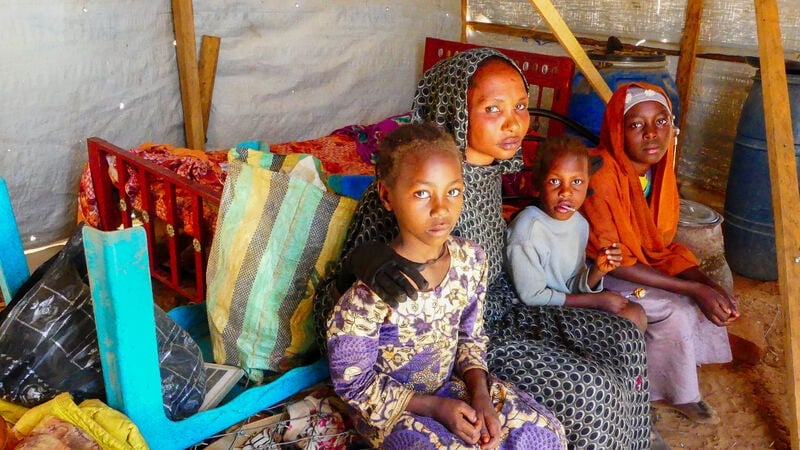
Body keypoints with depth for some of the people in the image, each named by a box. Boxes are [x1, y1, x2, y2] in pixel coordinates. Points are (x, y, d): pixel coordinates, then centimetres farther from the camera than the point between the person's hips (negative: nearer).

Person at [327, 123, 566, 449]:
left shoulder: (471, 260, -10)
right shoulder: (371, 290, -29)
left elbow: (470, 336, 5)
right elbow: (353, 383, -18)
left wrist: (480, 393, -12)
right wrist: (434, 407, -20)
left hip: (452, 385, 5)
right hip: (392, 407, -5)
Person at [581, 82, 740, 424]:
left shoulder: (658, 170, -2)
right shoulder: (601, 176, -28)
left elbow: (663, 245, 3)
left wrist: (708, 284, -14)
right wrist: (694, 289, -23)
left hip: (645, 262, 8)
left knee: (709, 300, -4)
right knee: (675, 312, -21)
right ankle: (673, 392, 6)